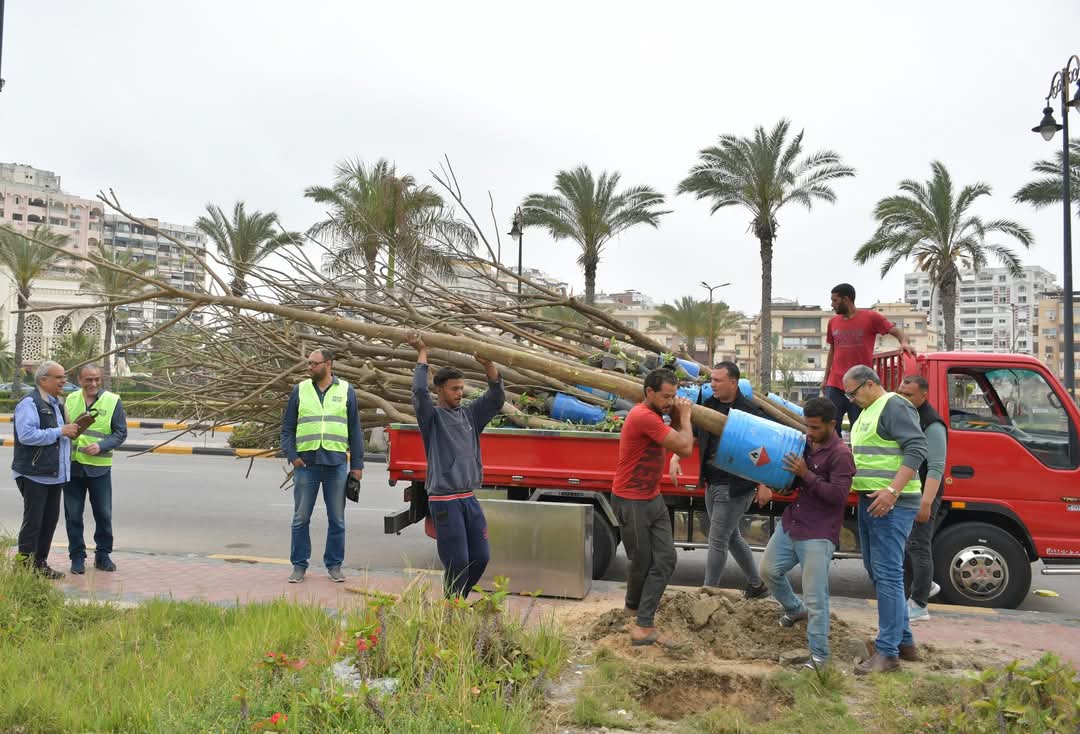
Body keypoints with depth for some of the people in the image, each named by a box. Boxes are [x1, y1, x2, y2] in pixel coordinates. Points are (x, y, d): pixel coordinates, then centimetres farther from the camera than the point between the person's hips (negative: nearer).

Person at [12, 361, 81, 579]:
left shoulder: (56, 403, 17)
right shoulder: (29, 403, -13)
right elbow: (26, 435, -26)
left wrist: (71, 431, 11)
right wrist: (60, 431, -22)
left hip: (54, 474, 9)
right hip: (34, 475, -9)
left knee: (50, 520, 13)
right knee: (33, 521, -2)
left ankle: (40, 564, 23)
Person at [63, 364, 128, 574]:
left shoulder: (113, 401, -3)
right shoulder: (70, 399, 5)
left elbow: (121, 433, -3)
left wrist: (101, 446, -17)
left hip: (99, 467, -2)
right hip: (72, 465, 2)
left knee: (103, 514, 5)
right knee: (73, 515, 7)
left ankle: (103, 554, 20)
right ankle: (77, 556, 19)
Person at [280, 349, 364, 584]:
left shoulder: (346, 391, 5)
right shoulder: (300, 390, 6)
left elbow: (355, 430, 6)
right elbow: (287, 427, 8)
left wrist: (357, 464, 2)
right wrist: (291, 455, -6)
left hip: (336, 463, 0)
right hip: (306, 463, 0)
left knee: (337, 519, 7)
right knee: (301, 518, 5)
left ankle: (334, 564, 18)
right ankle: (299, 565, 16)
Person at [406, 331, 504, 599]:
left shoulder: (470, 414, 11)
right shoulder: (432, 417, -3)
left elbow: (497, 396, 5)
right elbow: (419, 391, -20)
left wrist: (488, 364, -8)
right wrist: (422, 354, -13)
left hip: (469, 498, 6)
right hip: (444, 500, -6)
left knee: (481, 557, 9)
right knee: (457, 562, -4)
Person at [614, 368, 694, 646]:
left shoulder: (654, 415, 9)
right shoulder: (643, 417, -24)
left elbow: (683, 443, 10)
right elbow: (685, 448, -24)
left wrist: (677, 417, -2)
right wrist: (684, 417, -9)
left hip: (653, 499, 9)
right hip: (631, 502, -9)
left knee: (665, 560, 0)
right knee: (642, 561, 7)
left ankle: (643, 625, 3)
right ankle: (634, 605, 36)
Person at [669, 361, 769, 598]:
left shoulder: (749, 412, -14)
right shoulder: (708, 405, 4)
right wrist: (676, 458, -4)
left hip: (734, 486, -8)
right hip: (712, 481, 8)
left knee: (717, 540, -2)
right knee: (731, 535, 19)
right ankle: (757, 585, 35)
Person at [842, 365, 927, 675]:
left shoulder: (895, 406, -12)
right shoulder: (867, 412, 19)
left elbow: (917, 449, -21)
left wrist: (892, 491, -27)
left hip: (891, 504, -11)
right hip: (870, 500, 11)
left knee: (887, 575, -9)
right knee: (877, 571, 15)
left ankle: (887, 652, -5)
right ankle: (904, 641, 26)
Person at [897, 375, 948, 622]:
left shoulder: (932, 425, -16)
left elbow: (936, 467, -22)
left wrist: (926, 503, -27)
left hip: (922, 496, -9)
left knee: (917, 547, -4)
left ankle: (919, 606, 4)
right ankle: (927, 585, 33)